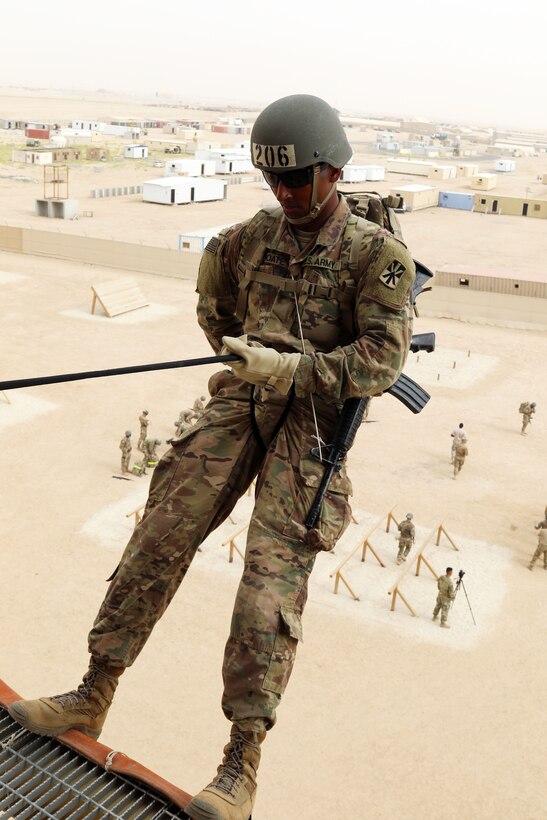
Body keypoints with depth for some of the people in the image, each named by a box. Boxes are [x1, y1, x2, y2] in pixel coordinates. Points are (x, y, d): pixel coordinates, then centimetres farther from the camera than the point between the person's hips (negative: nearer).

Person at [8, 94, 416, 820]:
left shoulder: (379, 254, -6)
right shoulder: (254, 235, 9)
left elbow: (382, 360, -16)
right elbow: (213, 272, 30)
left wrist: (291, 367, -24)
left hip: (312, 419, -4)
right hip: (240, 403, 5)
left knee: (271, 577, -12)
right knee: (161, 535, -3)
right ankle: (92, 699, 10)